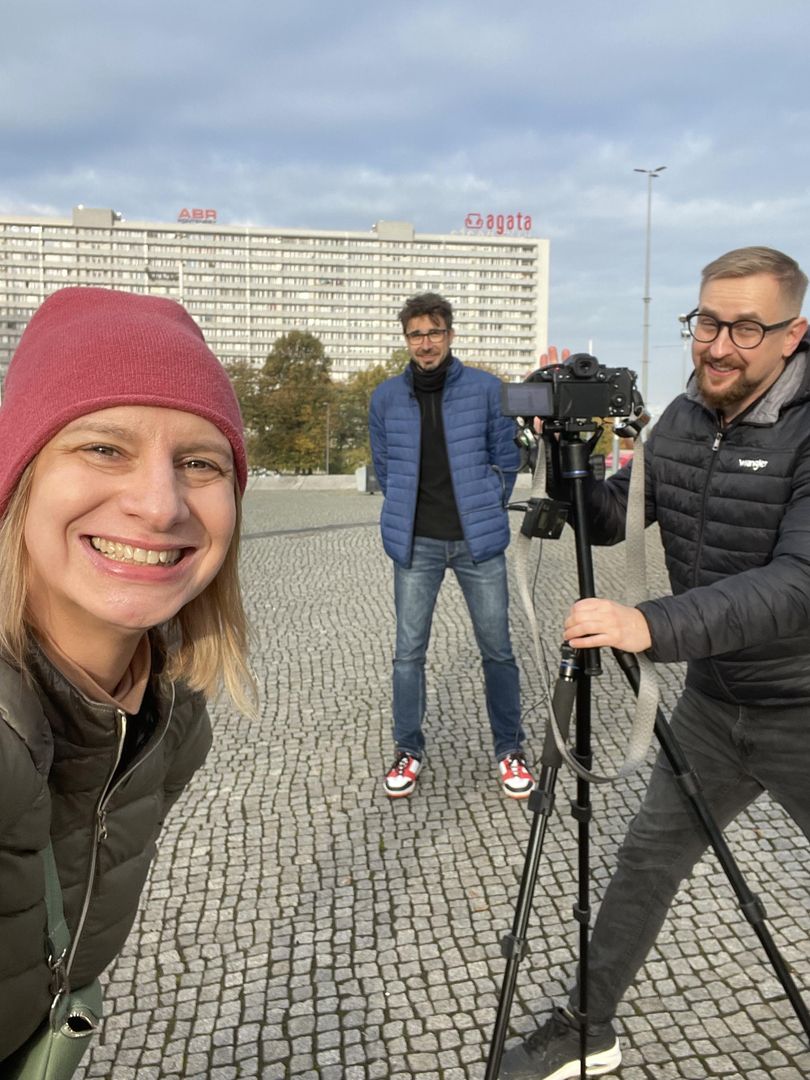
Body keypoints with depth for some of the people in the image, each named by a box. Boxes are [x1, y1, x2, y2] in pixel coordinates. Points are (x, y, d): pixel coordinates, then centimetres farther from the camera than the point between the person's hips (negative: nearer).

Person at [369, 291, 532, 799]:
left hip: (478, 541, -1)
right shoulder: (387, 396, 3)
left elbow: (506, 459, 6)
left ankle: (510, 750, 23)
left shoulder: (486, 389, -2)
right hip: (416, 544, 1)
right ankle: (409, 750, 24)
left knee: (497, 649, 6)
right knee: (409, 651, 7)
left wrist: (485, 514, 6)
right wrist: (407, 516, 11)